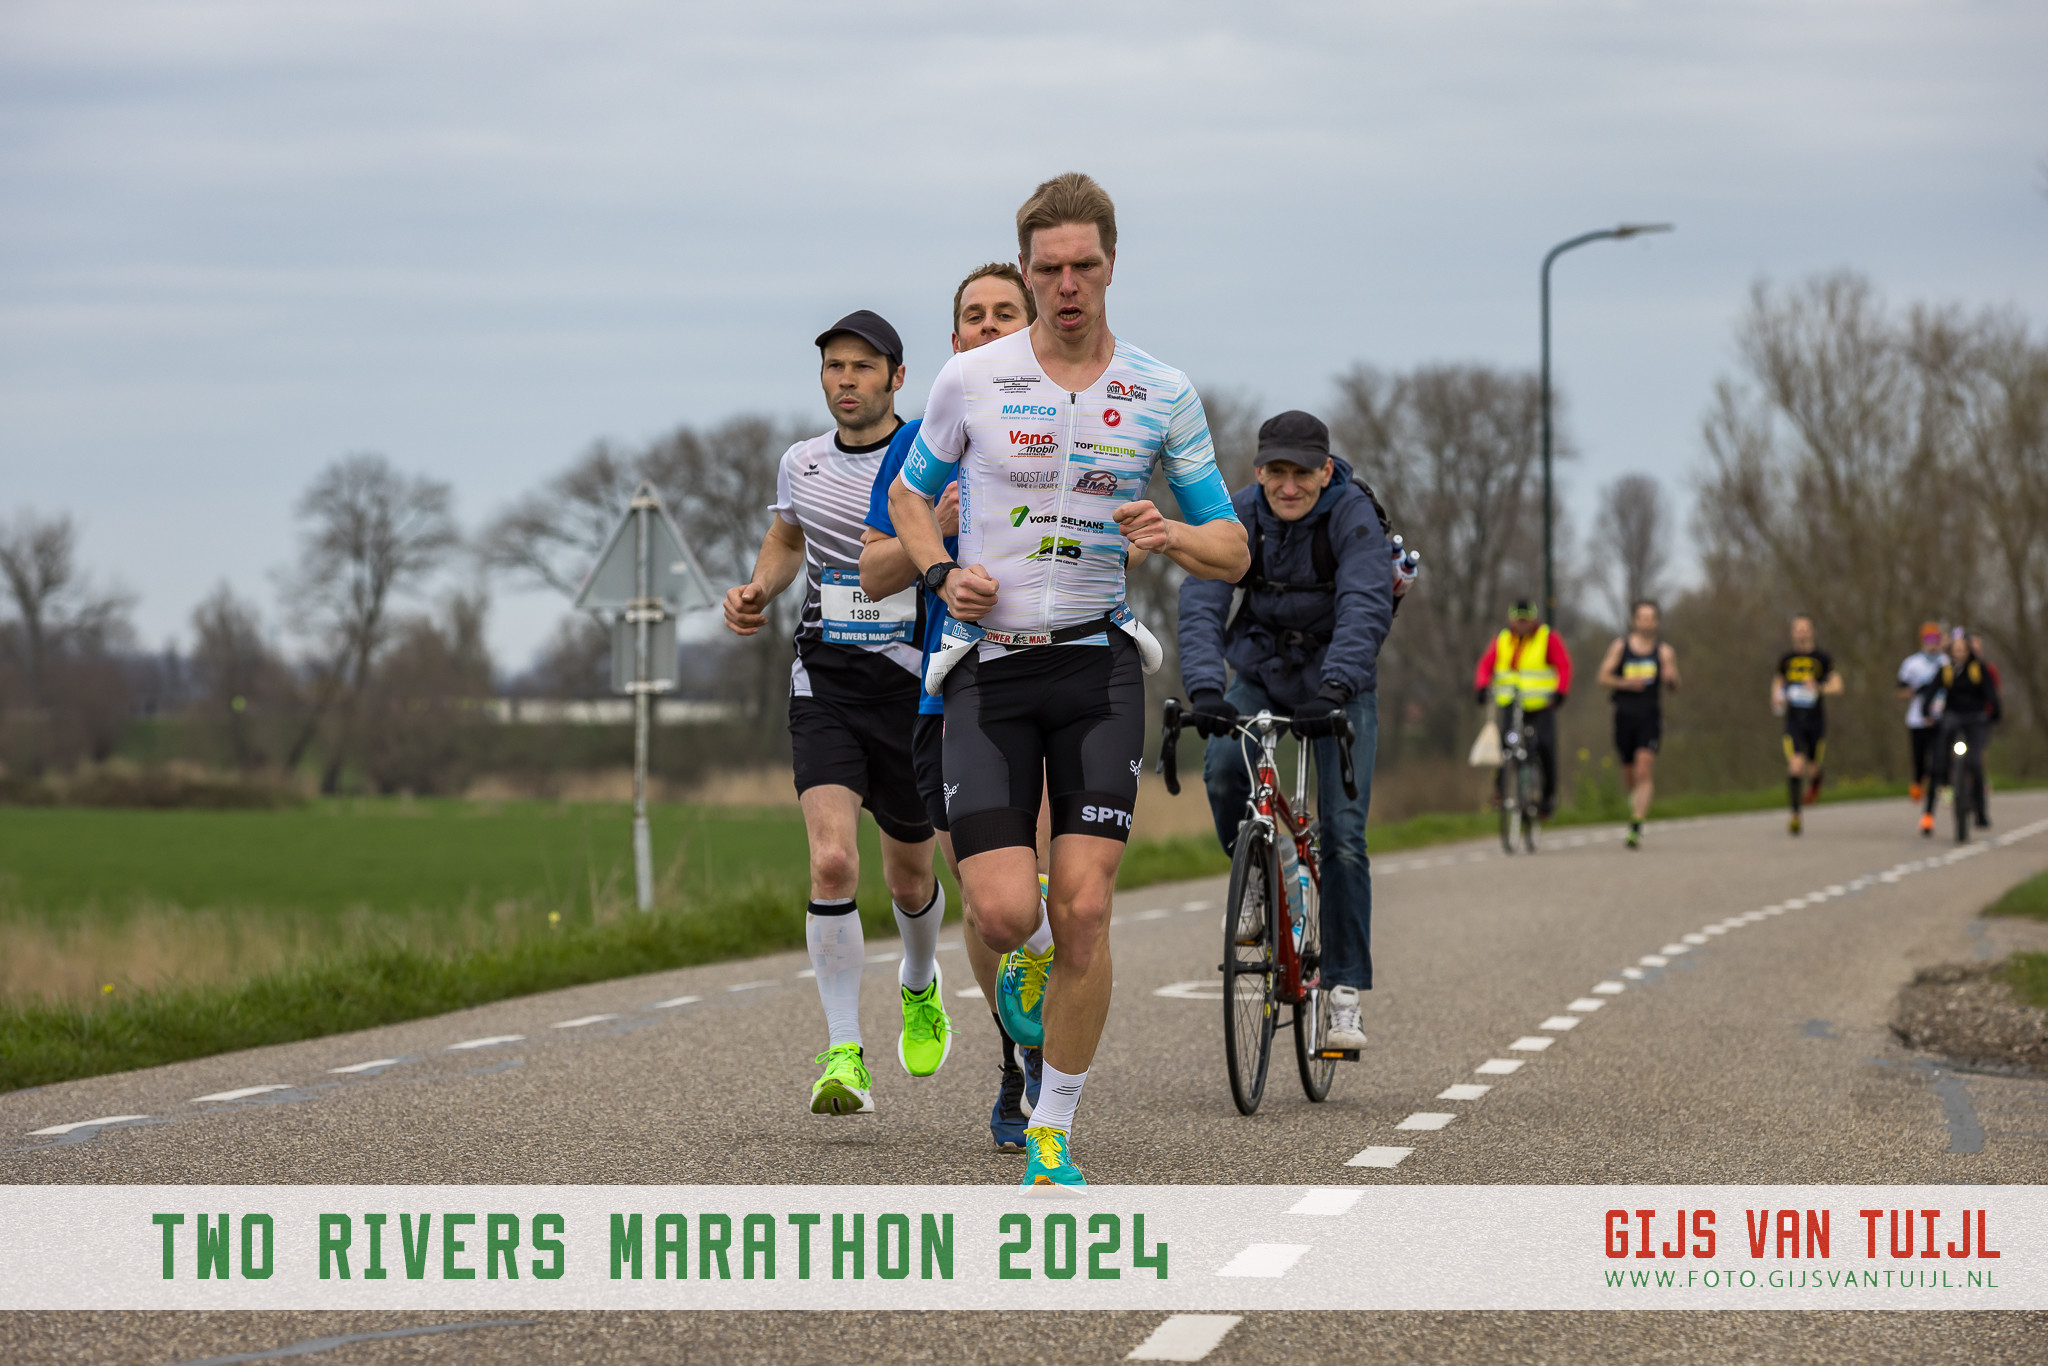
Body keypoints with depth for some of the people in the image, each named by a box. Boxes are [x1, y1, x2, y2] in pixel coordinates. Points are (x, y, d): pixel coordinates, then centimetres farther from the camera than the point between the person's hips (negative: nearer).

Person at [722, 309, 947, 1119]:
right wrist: (756, 590, 8)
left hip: (912, 686, -1)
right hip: (825, 685, 1)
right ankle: (844, 1059, -16)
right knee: (831, 861, -19)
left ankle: (920, 987, 48)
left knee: (908, 878, 13)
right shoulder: (801, 464, 6)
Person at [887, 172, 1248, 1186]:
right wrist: (942, 574, -5)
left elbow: (1231, 550, 7)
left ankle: (1052, 1136, 3)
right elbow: (909, 495, 15)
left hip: (1098, 666, 1)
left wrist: (1169, 535, -15)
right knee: (1005, 911, -13)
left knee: (1084, 911, -10)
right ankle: (1020, 970, 26)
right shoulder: (971, 379, 0)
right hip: (988, 668, 0)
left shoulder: (1163, 395, 2)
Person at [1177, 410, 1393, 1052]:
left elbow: (1364, 608, -35)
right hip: (1262, 673, 2)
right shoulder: (1238, 515, -16)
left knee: (1342, 831, -10)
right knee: (1223, 768, -27)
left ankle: (1345, 992, -4)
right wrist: (1204, 687, -44)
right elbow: (1202, 602, -27)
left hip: (1339, 683, -2)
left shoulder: (1353, 516, -22)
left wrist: (1335, 687, -51)